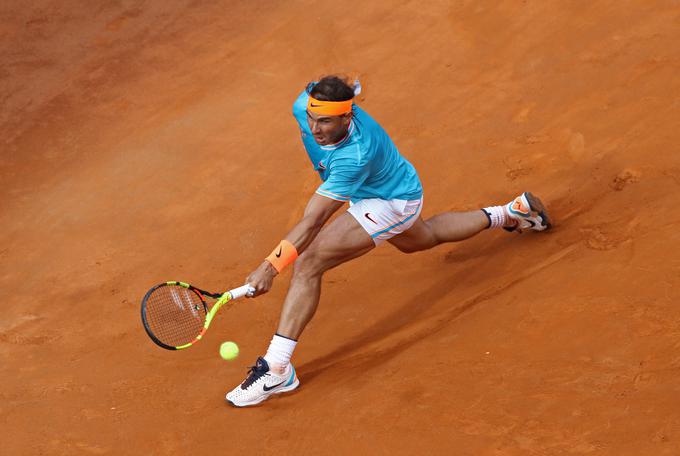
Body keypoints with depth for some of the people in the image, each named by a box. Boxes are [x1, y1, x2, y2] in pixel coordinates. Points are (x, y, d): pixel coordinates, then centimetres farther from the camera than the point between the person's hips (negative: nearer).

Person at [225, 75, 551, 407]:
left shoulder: (355, 157, -43)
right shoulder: (305, 105, -25)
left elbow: (311, 223, -47)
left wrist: (270, 267, -53)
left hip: (393, 203, -9)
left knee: (308, 263, -25)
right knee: (420, 239, 40)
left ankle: (276, 370, -25)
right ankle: (509, 213, 57)